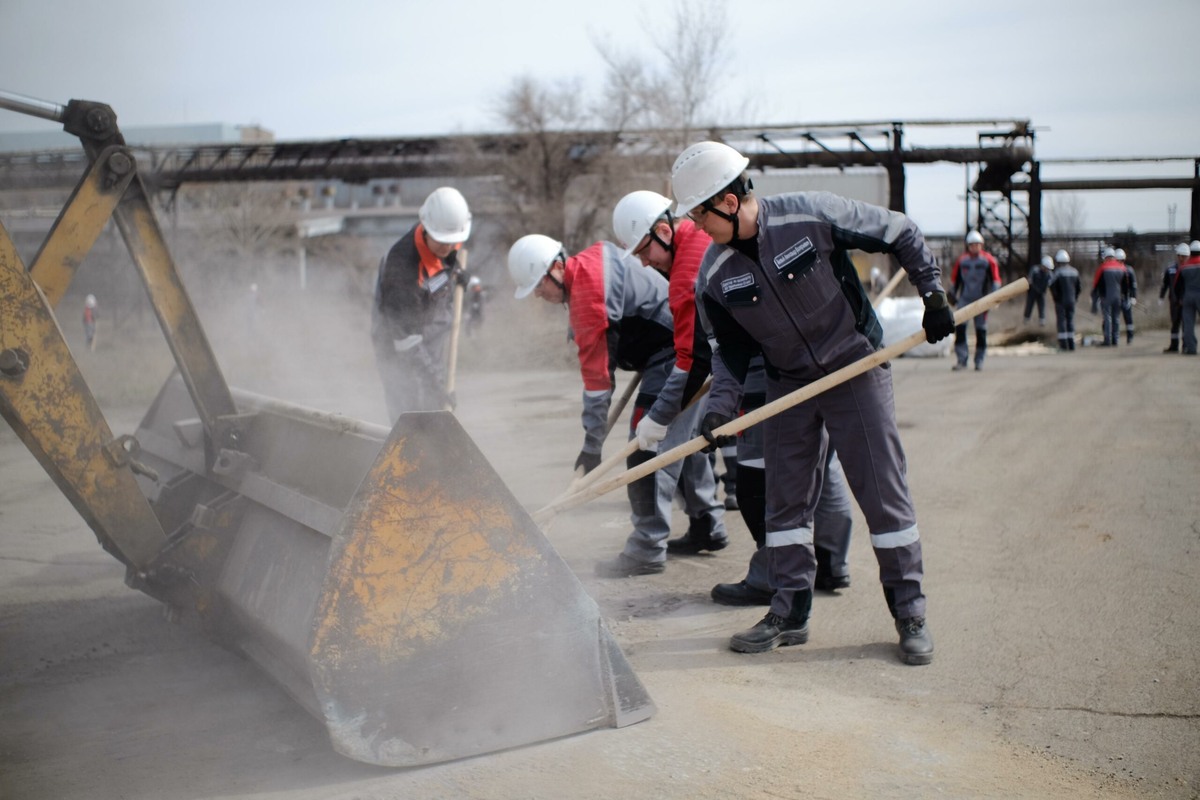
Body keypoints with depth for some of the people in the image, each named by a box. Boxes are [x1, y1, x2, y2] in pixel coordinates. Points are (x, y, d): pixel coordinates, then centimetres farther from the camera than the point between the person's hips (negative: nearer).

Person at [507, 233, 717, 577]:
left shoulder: (588, 287, -21)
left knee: (648, 452, -12)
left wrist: (592, 442, -18)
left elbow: (598, 366, -22)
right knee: (683, 445, 18)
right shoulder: (591, 260, 9)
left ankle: (647, 550, -10)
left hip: (674, 354, -11)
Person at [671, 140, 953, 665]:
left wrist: (933, 296, -12)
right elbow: (731, 348, 4)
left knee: (883, 491, -2)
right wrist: (720, 405, -10)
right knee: (785, 497, 6)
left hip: (857, 370, -4)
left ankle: (910, 612, 9)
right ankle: (790, 612, 17)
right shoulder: (714, 274, -8)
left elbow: (902, 234, -9)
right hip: (787, 383, 4)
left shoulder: (812, 216, -21)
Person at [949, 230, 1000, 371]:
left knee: (981, 330, 3)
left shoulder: (988, 260, -2)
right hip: (964, 299, 2)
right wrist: (953, 294, 16)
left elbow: (995, 279, -1)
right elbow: (955, 278, 15)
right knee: (959, 327, -9)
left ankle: (979, 360, 14)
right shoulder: (962, 260, 5)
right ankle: (962, 359, -6)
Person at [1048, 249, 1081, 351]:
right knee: (1070, 321, 11)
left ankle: (1063, 345, -6)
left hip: (1061, 301, -5)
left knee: (1061, 322, -2)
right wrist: (1074, 297, 15)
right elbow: (1079, 288, 10)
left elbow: (1052, 286, -16)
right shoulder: (1074, 272, 7)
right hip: (1071, 301, 5)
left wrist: (1056, 298, -4)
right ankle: (1071, 345, 11)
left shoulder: (1058, 272, -12)